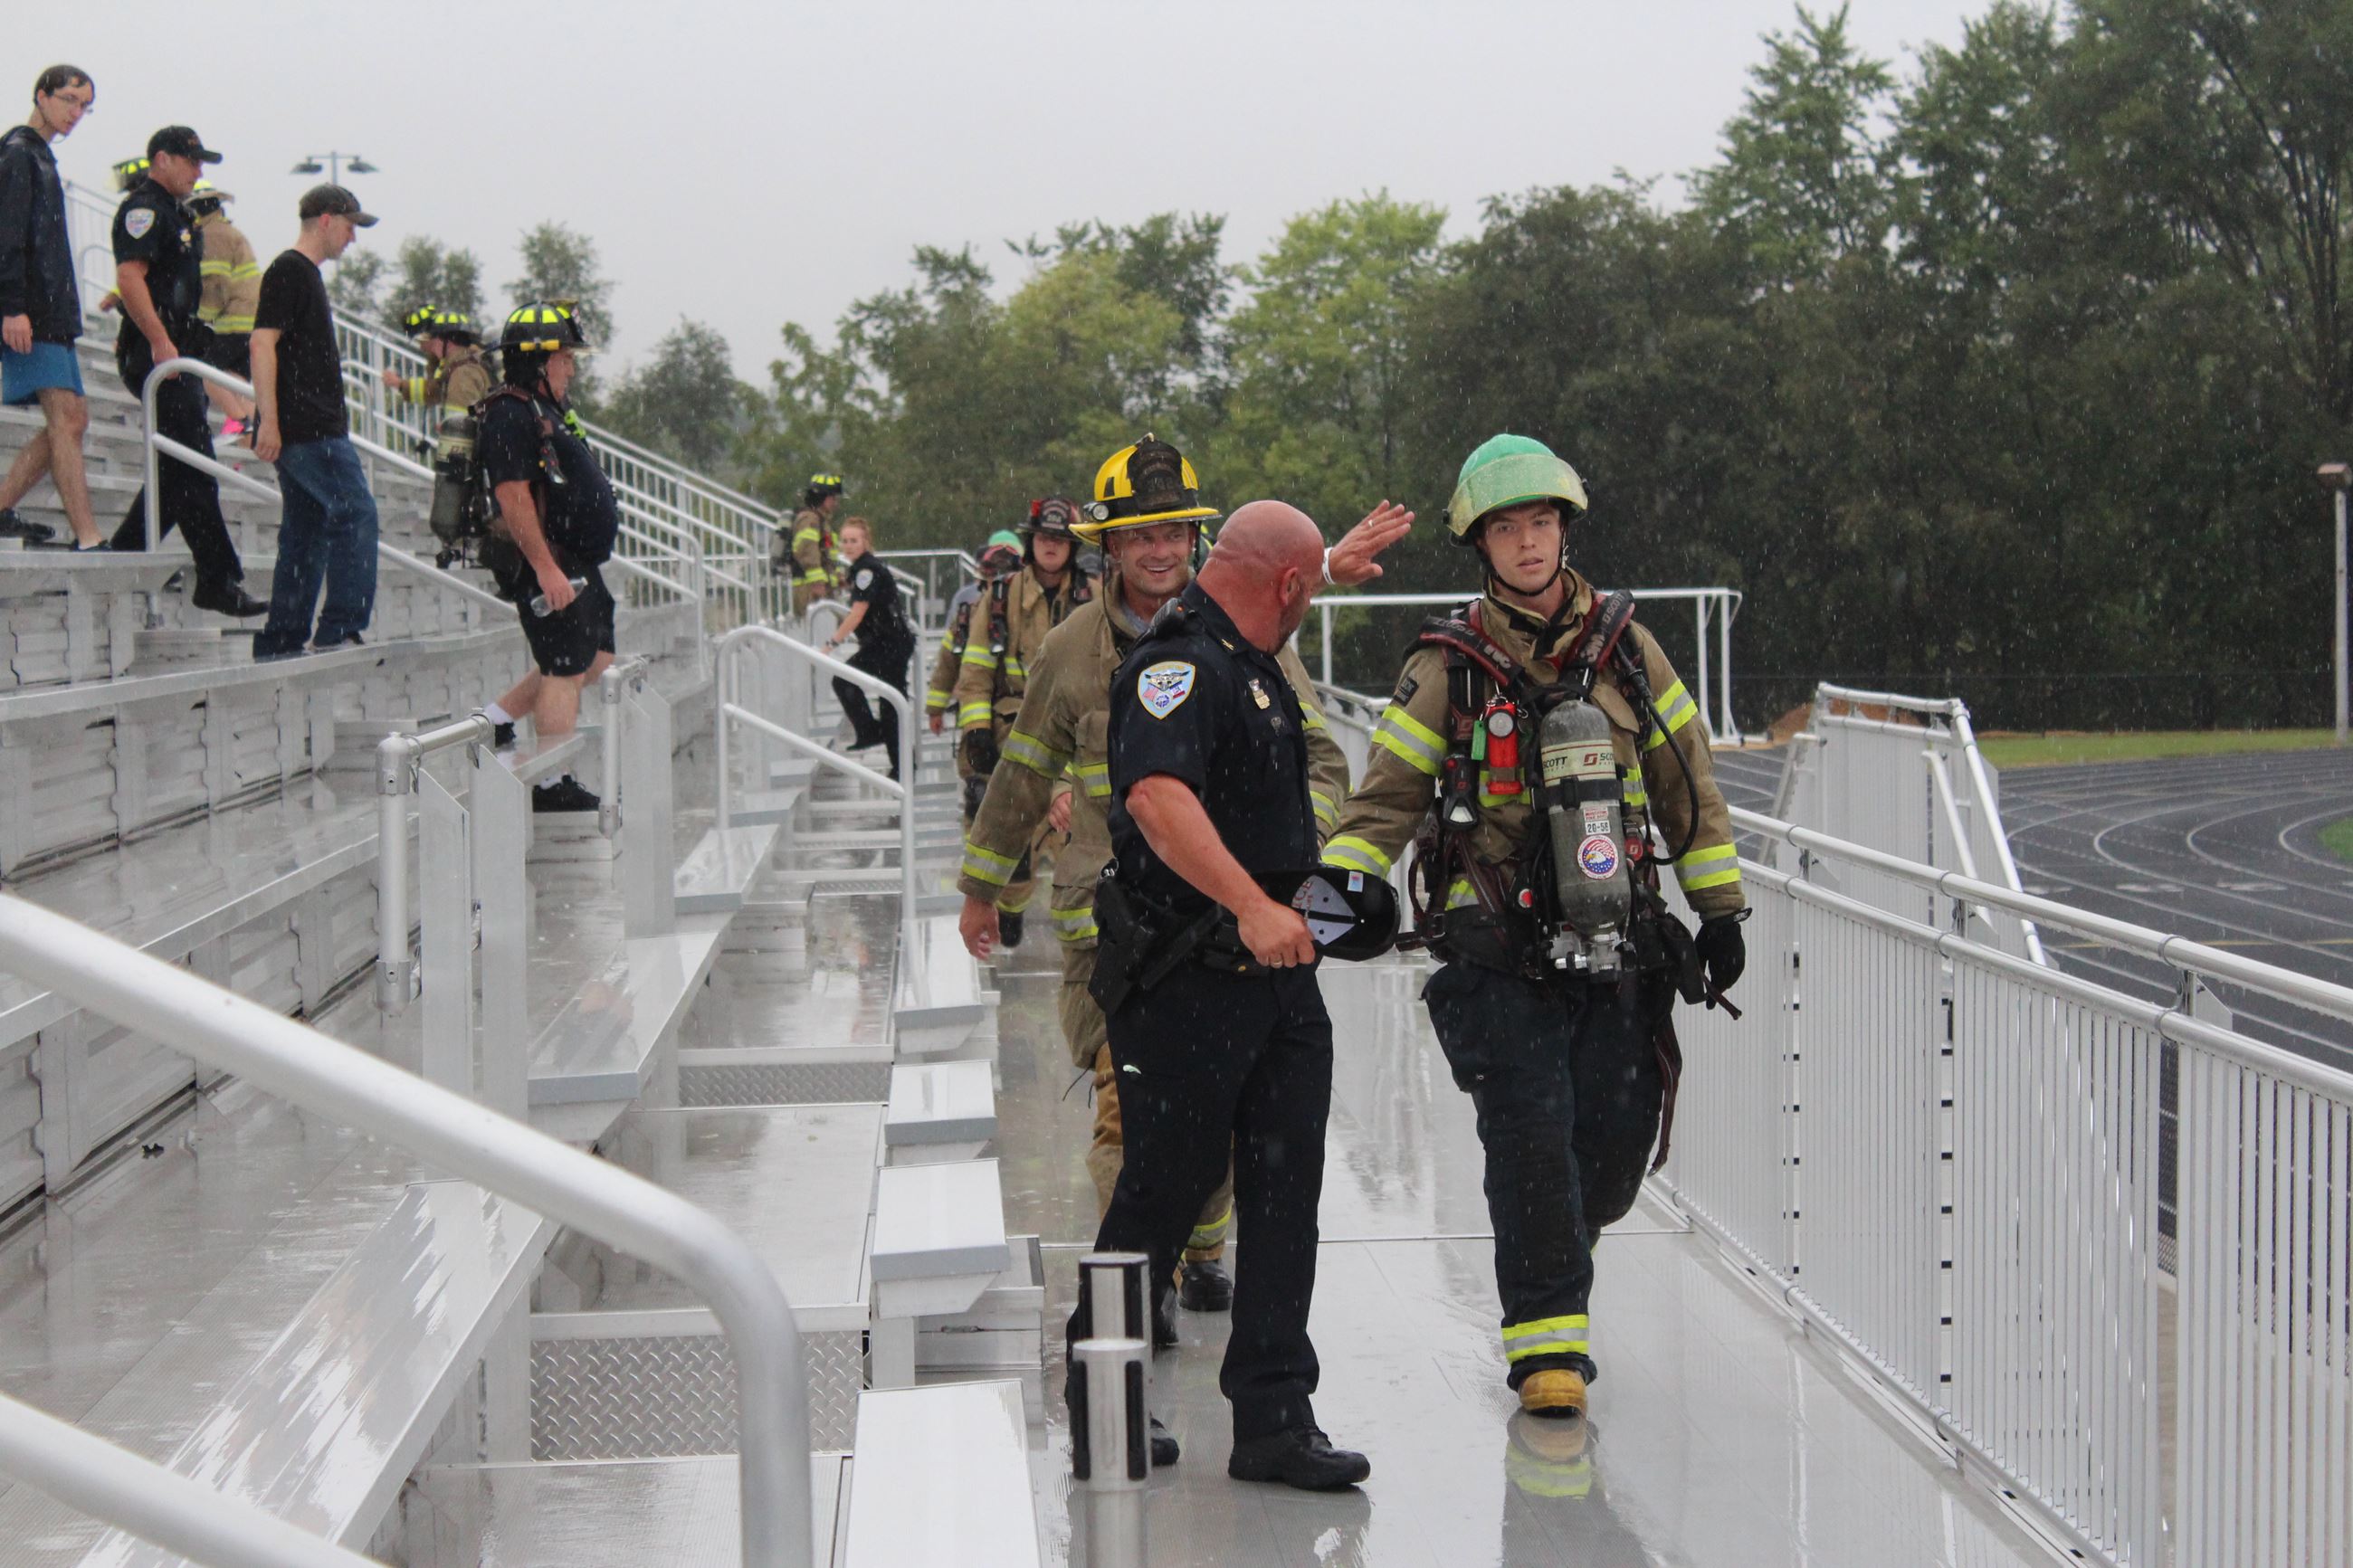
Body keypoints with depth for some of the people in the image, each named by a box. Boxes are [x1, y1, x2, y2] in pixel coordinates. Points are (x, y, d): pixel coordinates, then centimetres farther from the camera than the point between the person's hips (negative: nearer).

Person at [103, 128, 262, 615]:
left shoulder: (172, 213, 23)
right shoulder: (144, 209, -10)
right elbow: (130, 277, -22)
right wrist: (159, 341, -27)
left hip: (176, 355, 11)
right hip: (158, 355, -11)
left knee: (180, 467, 12)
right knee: (194, 468, -11)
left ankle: (125, 553, 18)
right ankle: (218, 581, -10)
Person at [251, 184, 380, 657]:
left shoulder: (307, 274, 22)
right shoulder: (289, 271, -8)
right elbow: (263, 342, -16)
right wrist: (268, 419, -21)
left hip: (315, 428, 10)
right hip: (304, 428, -10)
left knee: (305, 530, 10)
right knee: (356, 511, -14)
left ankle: (281, 640, 12)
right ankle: (340, 629, -17)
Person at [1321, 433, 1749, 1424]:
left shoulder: (1622, 646, 8)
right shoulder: (1449, 666, 1)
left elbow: (1684, 779, 14)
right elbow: (1389, 793, 1)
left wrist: (1719, 908, 12)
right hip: (1499, 948, -3)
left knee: (1619, 1136, 2)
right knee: (1530, 1139, -10)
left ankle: (1551, 1256, 33)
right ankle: (1547, 1339, 3)